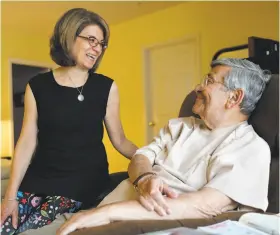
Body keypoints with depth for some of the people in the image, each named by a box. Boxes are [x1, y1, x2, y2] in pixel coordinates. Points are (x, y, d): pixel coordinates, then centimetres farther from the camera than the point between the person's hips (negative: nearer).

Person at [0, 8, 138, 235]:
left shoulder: (107, 87, 0)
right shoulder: (37, 86, 3)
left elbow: (119, 140, 4)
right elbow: (27, 142, 1)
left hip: (85, 179, -2)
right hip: (40, 177, 2)